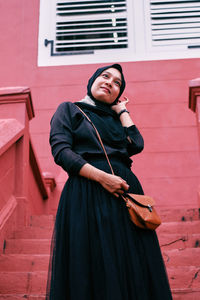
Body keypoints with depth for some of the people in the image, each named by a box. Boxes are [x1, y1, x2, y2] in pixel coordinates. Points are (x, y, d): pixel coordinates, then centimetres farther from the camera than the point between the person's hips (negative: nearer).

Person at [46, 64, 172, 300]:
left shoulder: (114, 117, 23)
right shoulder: (69, 110, 11)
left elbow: (136, 145, 6)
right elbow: (61, 150, -6)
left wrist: (122, 110, 15)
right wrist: (101, 177, -16)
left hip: (125, 192, 5)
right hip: (87, 194, -5)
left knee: (131, 266, 2)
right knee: (93, 267, -6)